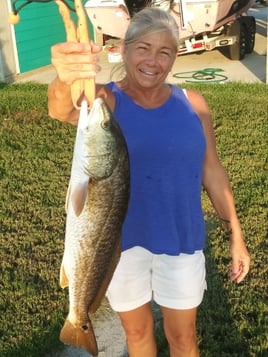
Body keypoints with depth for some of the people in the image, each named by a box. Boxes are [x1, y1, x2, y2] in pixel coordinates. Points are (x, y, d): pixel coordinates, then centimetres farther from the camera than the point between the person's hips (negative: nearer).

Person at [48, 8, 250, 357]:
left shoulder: (192, 104, -4)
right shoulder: (104, 101, -13)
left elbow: (212, 170, 3)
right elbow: (61, 110, -36)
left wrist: (235, 233, 3)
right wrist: (66, 81, -60)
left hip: (181, 239, 2)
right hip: (120, 240, -1)